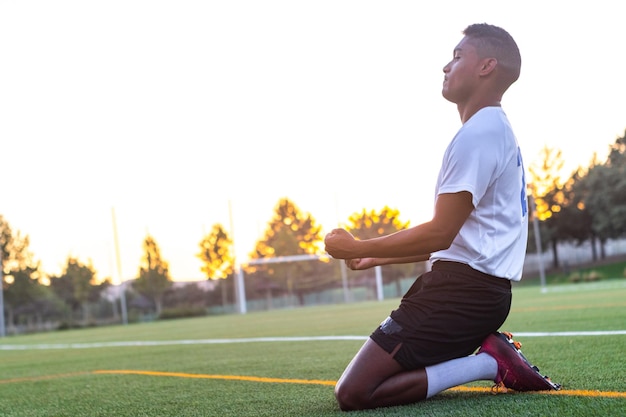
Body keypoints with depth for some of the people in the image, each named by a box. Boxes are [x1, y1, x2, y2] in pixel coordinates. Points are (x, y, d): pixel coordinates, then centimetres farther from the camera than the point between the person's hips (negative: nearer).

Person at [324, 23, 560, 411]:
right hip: (481, 287, 10)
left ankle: (490, 364, -12)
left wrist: (358, 248, -7)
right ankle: (491, 354, 6)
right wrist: (377, 258, 21)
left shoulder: (478, 133, -14)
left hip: (463, 289, -10)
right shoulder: (498, 131, 19)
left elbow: (440, 234, -18)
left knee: (354, 393, -12)